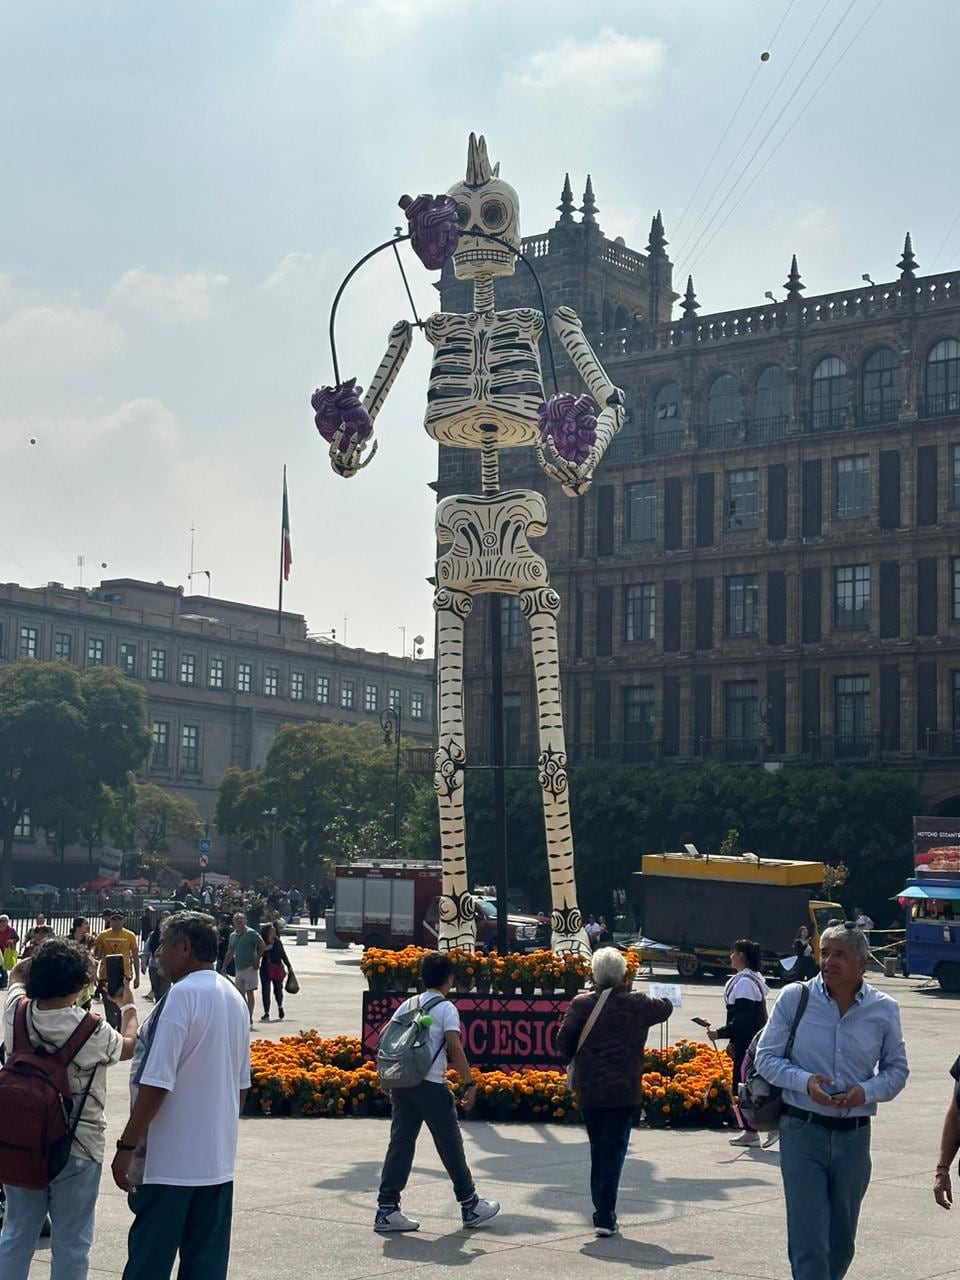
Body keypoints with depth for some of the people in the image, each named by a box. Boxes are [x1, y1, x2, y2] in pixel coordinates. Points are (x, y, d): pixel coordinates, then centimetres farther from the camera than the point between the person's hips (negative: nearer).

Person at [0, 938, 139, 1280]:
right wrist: (127, 1006, 18)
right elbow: (128, 1047, 3)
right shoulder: (91, 1029, -20)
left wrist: (48, 961, 13)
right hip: (78, 1149, -5)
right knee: (71, 1244, 7)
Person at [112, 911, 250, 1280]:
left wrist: (126, 1146, -12)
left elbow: (156, 1084, -18)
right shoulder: (234, 998, 10)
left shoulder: (182, 995, -14)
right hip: (217, 1158, 8)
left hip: (169, 1161, -8)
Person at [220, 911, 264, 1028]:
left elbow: (262, 946, -9)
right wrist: (224, 967, 17)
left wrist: (257, 960, -13)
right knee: (240, 993, 7)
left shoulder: (251, 933, -6)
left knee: (250, 992, -6)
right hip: (239, 969, 7)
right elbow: (230, 953, 21)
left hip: (250, 967, -7)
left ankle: (250, 1019, -4)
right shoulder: (232, 936, 14)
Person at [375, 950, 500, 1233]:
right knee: (450, 1145, 6)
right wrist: (469, 1083, -15)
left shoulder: (407, 1005, 13)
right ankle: (470, 1206, 18)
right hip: (431, 1085, -6)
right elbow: (454, 1046, -17)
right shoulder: (446, 1008, -6)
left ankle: (386, 1209, 2)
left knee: (400, 1143, 6)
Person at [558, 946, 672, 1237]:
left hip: (588, 1090, 2)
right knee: (614, 1150, 0)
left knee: (598, 1148, 18)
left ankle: (601, 1210, 25)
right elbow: (665, 1008, 16)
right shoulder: (637, 1004, -3)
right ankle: (605, 1216, -7)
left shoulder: (582, 1003, -4)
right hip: (623, 1091, -2)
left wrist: (574, 1061, 12)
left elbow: (564, 1040, -7)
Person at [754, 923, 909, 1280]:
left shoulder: (883, 1009, 2)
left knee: (841, 1241, 15)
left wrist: (867, 1091, -11)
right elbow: (766, 1057, 0)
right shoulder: (794, 997, -4)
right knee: (808, 1239, -9)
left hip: (854, 1134, 3)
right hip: (802, 1130, -3)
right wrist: (804, 1081, -18)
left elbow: (896, 1069, 11)